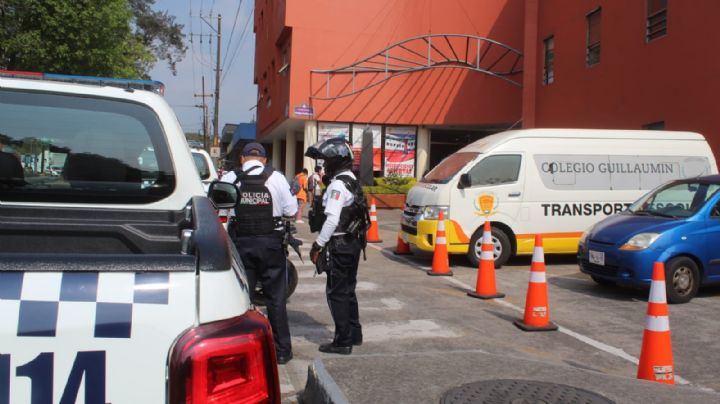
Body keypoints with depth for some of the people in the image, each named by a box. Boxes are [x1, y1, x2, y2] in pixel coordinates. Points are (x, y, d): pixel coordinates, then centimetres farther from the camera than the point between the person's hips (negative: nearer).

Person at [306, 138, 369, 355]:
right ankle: (354, 334, 28)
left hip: (340, 246, -10)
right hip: (353, 242, 10)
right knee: (347, 290, 18)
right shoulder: (352, 182, 15)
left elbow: (332, 220, -24)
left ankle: (343, 341, 2)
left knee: (337, 293, -3)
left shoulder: (338, 184, -16)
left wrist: (318, 245, -18)